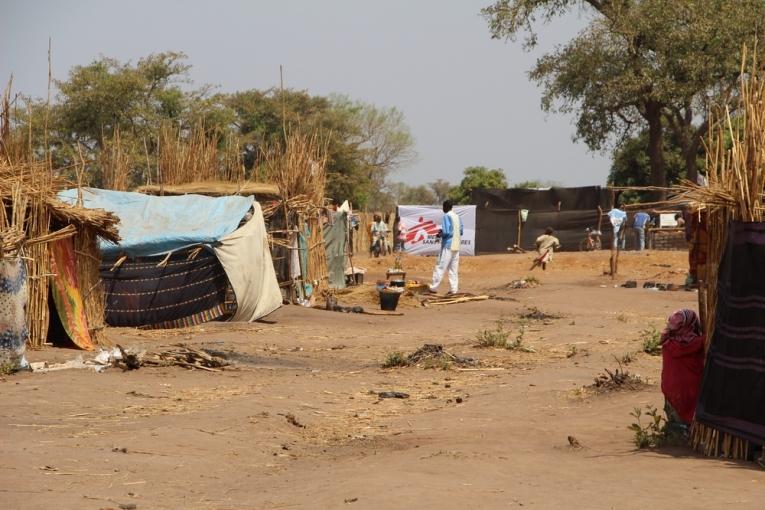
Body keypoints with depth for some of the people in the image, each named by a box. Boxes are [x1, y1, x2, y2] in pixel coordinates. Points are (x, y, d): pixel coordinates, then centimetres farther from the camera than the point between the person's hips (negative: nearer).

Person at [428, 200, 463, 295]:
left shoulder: (446, 216, -11)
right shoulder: (457, 217, 11)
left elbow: (446, 232, -19)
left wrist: (440, 235, 2)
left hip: (448, 246, -7)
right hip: (456, 246, 7)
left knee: (440, 267, -3)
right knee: (454, 269, 8)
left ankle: (434, 287, -1)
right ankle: (454, 289, 5)